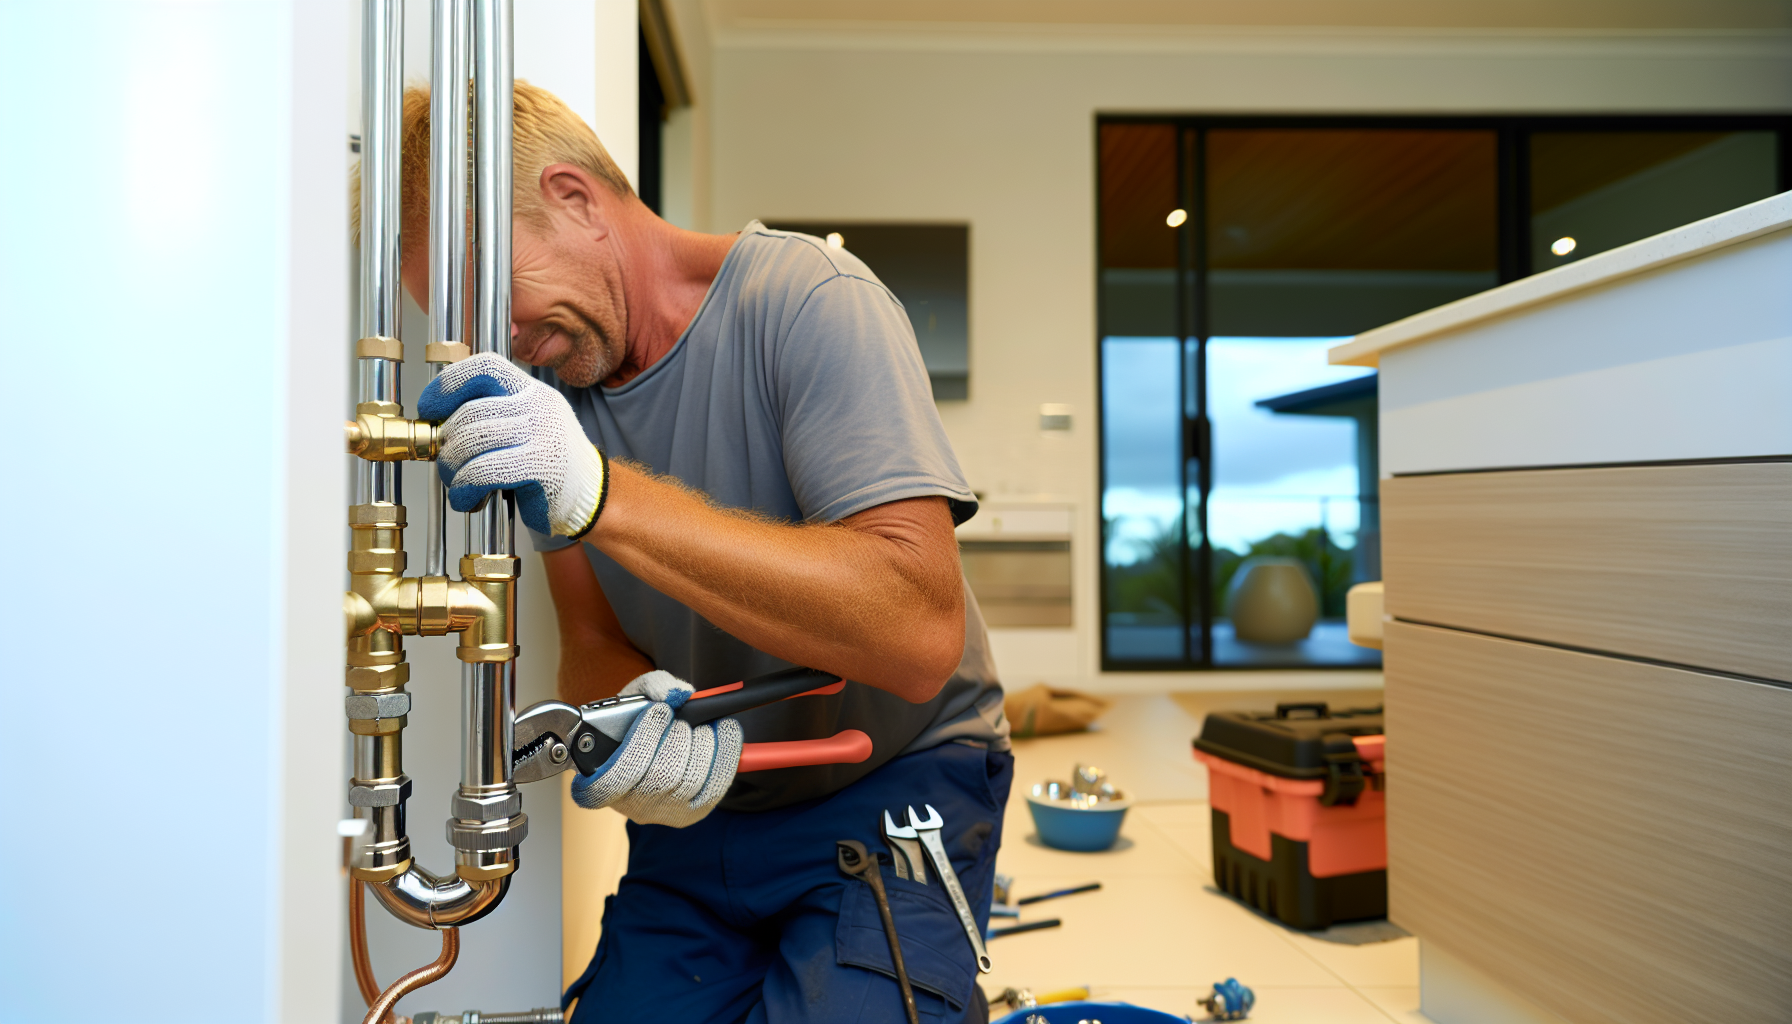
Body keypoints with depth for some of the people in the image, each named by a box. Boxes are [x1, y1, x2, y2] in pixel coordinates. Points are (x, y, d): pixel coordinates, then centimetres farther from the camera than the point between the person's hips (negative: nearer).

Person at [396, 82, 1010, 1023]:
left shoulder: (810, 301, -18)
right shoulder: (549, 380, 1)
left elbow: (921, 633, -30)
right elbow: (592, 642, 1)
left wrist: (605, 494, -36)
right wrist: (639, 704, -24)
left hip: (895, 783, -4)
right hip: (702, 800, 5)